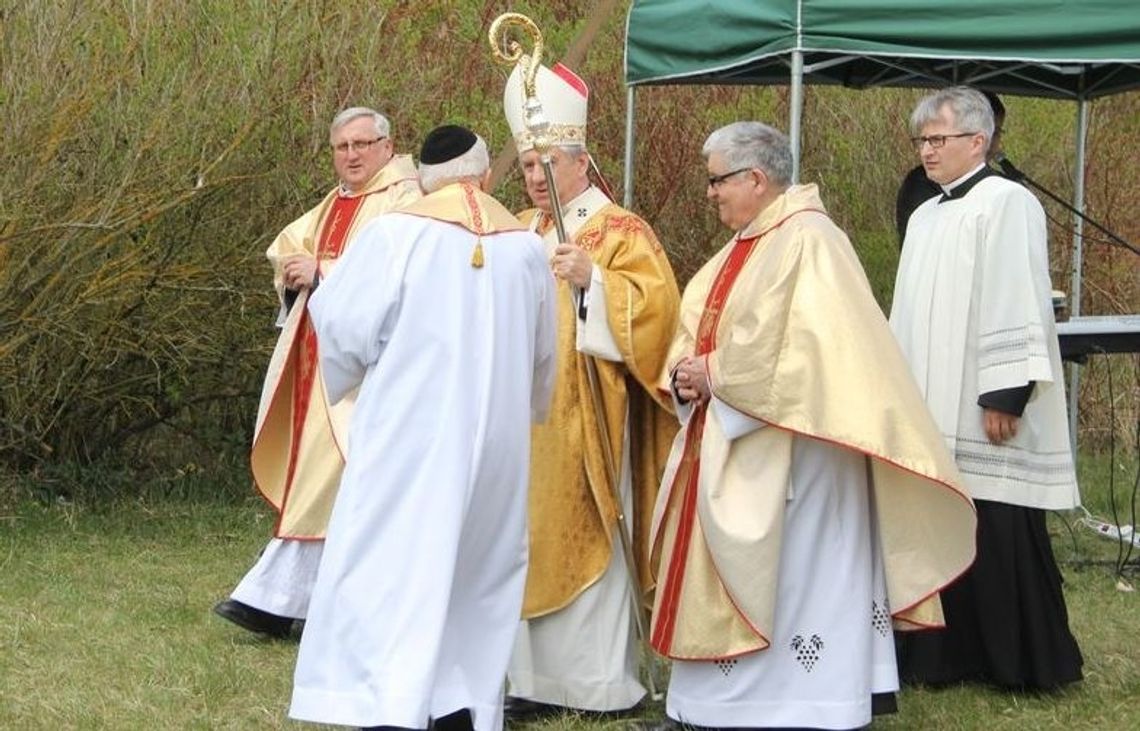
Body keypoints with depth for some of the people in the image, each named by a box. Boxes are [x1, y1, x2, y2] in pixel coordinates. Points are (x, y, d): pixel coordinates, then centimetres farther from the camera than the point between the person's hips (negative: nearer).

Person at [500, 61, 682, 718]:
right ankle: (537, 674, 10)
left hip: (583, 414, -7)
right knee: (532, 538, 6)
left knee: (586, 537, -4)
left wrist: (592, 280, -27)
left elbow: (655, 306, -16)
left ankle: (601, 681, 2)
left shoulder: (620, 232, -4)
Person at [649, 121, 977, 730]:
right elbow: (697, 330, 18)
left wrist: (715, 375, -16)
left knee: (786, 581, -5)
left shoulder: (807, 241, -14)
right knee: (722, 573, 11)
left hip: (785, 449, -10)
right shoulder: (744, 247, 15)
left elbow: (806, 345, -24)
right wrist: (685, 375, -4)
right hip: (725, 443, 10)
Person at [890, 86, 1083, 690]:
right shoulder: (925, 217, 17)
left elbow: (1018, 303, -15)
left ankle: (1025, 660, 4)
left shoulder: (1006, 204, -9)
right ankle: (950, 656, 13)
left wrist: (1005, 395, -19)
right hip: (931, 414, 8)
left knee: (997, 540, -5)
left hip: (983, 415, -8)